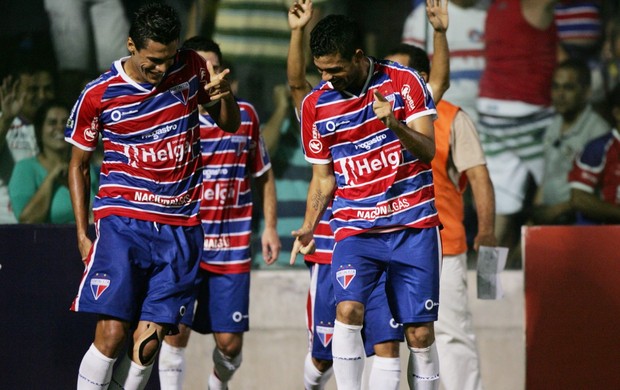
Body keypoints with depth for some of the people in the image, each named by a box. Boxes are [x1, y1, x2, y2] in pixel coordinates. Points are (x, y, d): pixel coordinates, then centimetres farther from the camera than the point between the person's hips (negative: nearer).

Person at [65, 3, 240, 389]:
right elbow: (78, 165, 8)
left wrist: (225, 96, -6)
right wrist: (82, 234, 2)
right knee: (111, 333, -13)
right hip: (122, 221, -2)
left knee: (148, 342, -3)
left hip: (181, 226, 2)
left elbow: (230, 125, 17)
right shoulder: (98, 95, -4)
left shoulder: (192, 70, 2)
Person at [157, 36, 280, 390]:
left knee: (230, 341, 3)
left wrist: (270, 227, 11)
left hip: (231, 250, 2)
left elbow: (264, 175, 16)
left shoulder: (245, 115, 5)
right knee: (176, 329, -13)